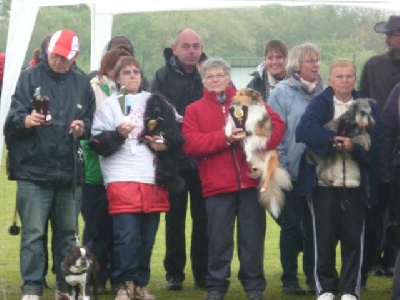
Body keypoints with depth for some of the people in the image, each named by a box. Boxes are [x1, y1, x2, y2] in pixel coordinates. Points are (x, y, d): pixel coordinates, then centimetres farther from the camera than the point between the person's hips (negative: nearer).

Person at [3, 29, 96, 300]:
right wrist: (26, 121, -29)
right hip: (34, 171, -3)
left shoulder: (82, 84, 13)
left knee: (68, 233, 9)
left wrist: (83, 127, -5)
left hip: (69, 172, 4)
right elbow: (13, 117, -6)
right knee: (33, 233, -6)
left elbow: (91, 122, 18)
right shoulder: (30, 77, 2)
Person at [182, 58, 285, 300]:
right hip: (217, 186, -1)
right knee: (219, 238, 2)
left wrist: (263, 144, -14)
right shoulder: (195, 110, 8)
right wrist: (223, 138, -15)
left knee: (252, 237, 4)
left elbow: (277, 123, 3)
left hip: (250, 181, 1)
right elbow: (190, 144, -6)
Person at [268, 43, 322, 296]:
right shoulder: (282, 93, -5)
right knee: (291, 226, 4)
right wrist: (279, 167, -11)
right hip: (292, 171, -3)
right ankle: (289, 279, 11)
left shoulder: (324, 94, 6)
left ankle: (313, 277, 17)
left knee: (314, 226, 8)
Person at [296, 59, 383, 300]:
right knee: (324, 237, 3)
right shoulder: (320, 104, 4)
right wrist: (331, 140, -24)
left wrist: (354, 145, -20)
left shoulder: (367, 107, 7)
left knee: (353, 238, 3)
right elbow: (304, 130, -13)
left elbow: (376, 142, -3)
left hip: (355, 183, 1)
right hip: (323, 182, -1)